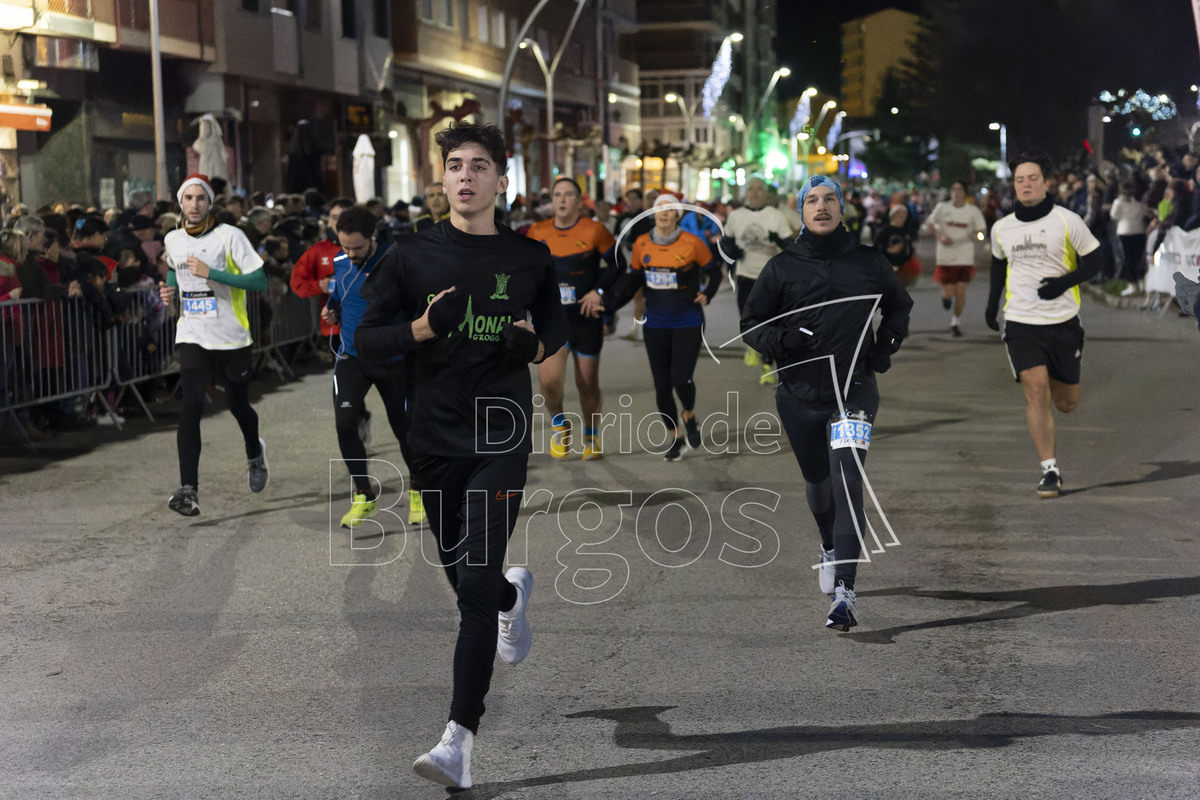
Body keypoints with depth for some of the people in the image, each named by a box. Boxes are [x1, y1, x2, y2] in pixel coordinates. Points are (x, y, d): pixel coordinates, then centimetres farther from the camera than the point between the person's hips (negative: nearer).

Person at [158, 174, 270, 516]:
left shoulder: (229, 236, -9)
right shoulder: (172, 240, 7)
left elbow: (260, 282, -15)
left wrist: (211, 273, -21)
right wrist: (170, 289, 7)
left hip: (231, 337, -2)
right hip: (192, 337, 2)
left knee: (238, 405, 11)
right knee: (190, 406, -15)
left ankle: (255, 453, 46)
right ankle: (188, 489, -19)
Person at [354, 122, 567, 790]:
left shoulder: (530, 259, 4)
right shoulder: (412, 257, 2)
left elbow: (557, 329, 17)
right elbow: (367, 341, 2)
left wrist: (535, 344, -6)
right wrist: (421, 328, -17)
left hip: (501, 437, -2)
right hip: (434, 439, 2)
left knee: (476, 588, -11)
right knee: (465, 577, 16)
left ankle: (461, 737, -9)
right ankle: (514, 594, 53)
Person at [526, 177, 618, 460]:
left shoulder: (594, 231, -6)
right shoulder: (538, 233, 2)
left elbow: (616, 265, 2)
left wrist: (598, 291, -10)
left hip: (587, 318, -1)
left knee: (587, 384, 8)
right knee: (549, 379, -17)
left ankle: (591, 436, 32)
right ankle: (559, 424, 12)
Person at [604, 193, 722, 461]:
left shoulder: (692, 243, -8)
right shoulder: (642, 245, 0)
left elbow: (714, 270, 9)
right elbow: (632, 280, 9)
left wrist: (707, 295, -5)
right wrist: (607, 304, 0)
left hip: (688, 323, -3)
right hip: (655, 325, 3)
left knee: (681, 379, -16)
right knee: (661, 385, 4)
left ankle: (690, 417, 17)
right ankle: (675, 437, 23)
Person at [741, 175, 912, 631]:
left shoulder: (869, 263, 4)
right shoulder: (782, 267, 2)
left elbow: (899, 306, 21)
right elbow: (751, 323, 6)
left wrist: (885, 347, 6)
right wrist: (780, 340, -14)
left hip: (855, 390, -2)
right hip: (799, 393, 2)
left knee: (847, 483, -16)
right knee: (817, 483, 17)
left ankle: (844, 596, -19)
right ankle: (830, 546, 50)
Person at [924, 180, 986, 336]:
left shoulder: (973, 211, -2)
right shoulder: (942, 207, -2)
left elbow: (982, 229, 3)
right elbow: (930, 223, 10)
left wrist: (976, 235, -21)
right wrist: (940, 237, -7)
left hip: (965, 258, 0)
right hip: (946, 257, 0)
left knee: (961, 292, -4)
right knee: (948, 295, 0)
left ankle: (955, 322, 16)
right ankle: (945, 294, 39)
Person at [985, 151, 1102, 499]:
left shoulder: (1068, 221, -5)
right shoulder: (1001, 228, 5)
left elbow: (1093, 261, 0)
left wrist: (1065, 281, -16)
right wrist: (992, 301, 19)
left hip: (1063, 322, -1)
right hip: (1021, 323, 1)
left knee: (1067, 403, 8)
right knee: (1036, 393, -13)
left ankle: (1057, 383, 46)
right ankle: (1049, 470, -8)